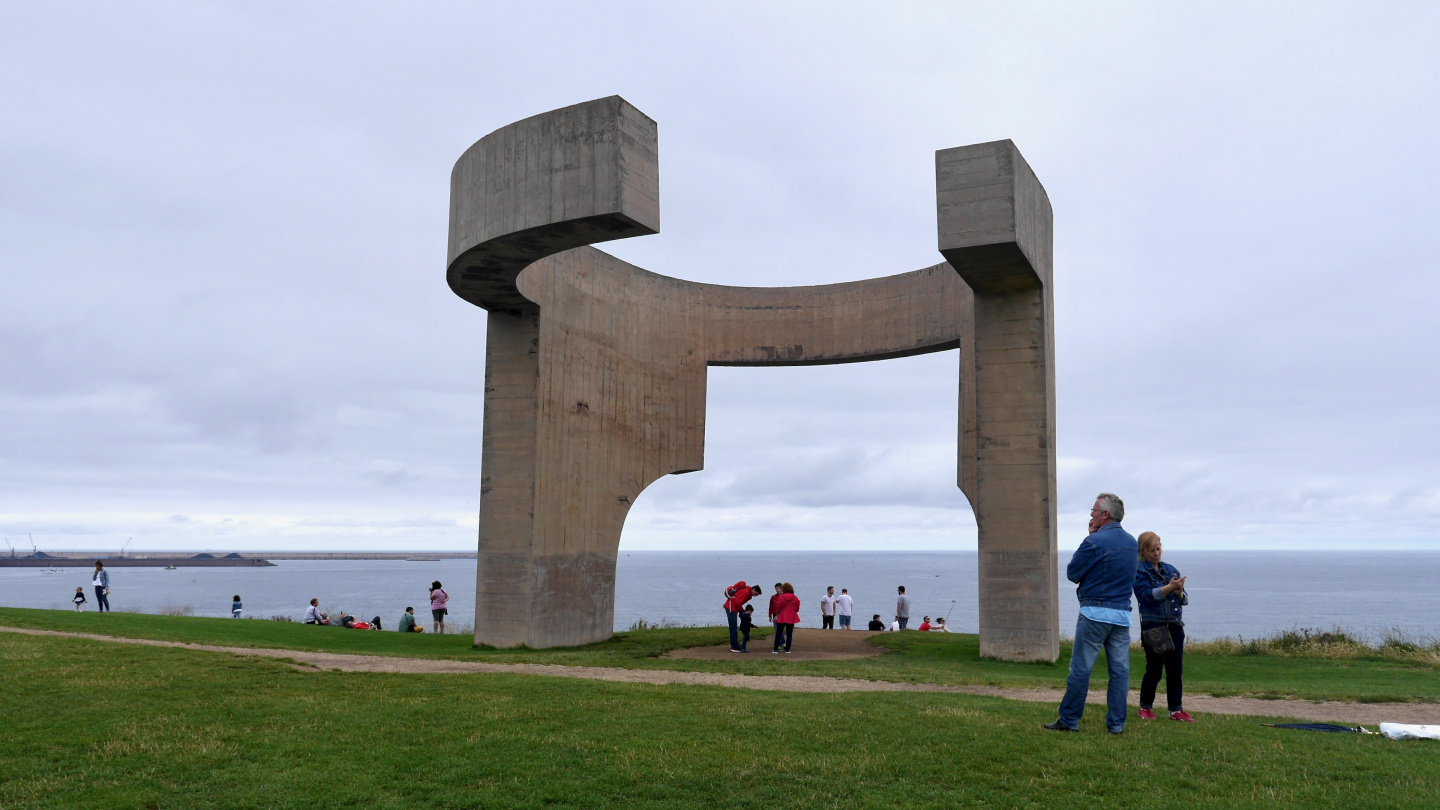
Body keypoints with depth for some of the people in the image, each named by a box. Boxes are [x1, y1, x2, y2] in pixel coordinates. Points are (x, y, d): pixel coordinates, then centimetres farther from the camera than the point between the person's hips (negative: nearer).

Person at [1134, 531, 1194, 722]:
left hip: (1174, 625, 5)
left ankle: (1176, 709, 14)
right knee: (1154, 669, 0)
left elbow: (1185, 599, 14)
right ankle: (1146, 708, 15)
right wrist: (1169, 587, -23)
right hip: (1153, 626, -5)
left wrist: (1179, 593, -8)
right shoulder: (1139, 571, -1)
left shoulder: (1170, 569, 14)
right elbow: (1147, 594, -14)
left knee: (1175, 669, 5)